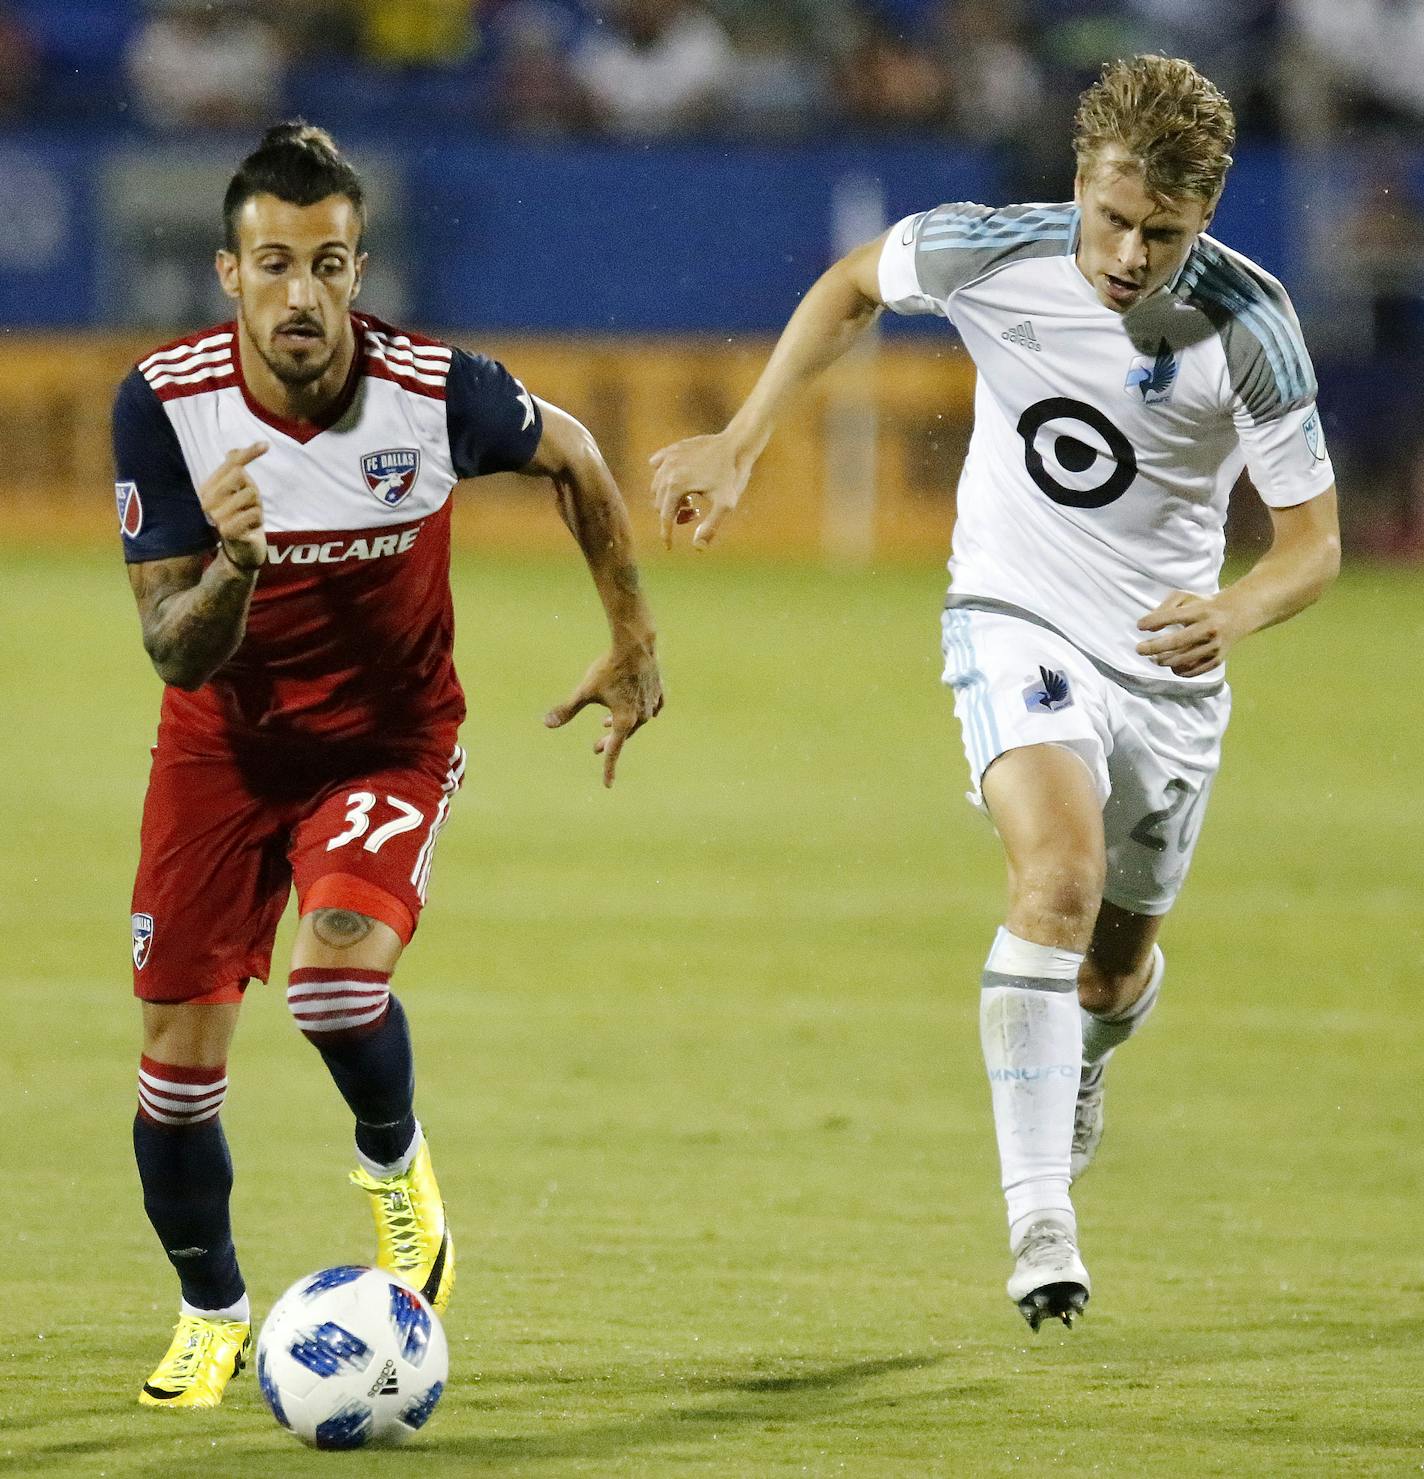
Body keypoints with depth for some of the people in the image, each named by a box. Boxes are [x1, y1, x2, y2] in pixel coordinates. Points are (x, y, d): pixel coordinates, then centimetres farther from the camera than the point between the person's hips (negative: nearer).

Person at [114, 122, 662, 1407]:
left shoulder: (438, 392, -22)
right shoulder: (166, 402, -20)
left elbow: (571, 456, 1)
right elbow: (175, 652, -19)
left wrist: (634, 645, 8)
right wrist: (230, 566, -40)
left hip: (390, 736, -2)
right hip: (225, 739, 2)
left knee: (338, 969, -29)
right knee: (180, 1056, -1)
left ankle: (395, 1161, 5)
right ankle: (211, 1316, 26)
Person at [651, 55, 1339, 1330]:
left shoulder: (1249, 327, -20)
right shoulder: (990, 254, -18)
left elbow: (1315, 538, -14)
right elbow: (854, 286, 5)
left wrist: (1241, 611, -36)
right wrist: (740, 444, 0)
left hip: (1167, 660, 2)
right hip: (1017, 619, -2)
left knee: (1118, 964, 14)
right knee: (1061, 870, -29)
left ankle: (1079, 1063, 54)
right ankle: (1039, 1218, -30)